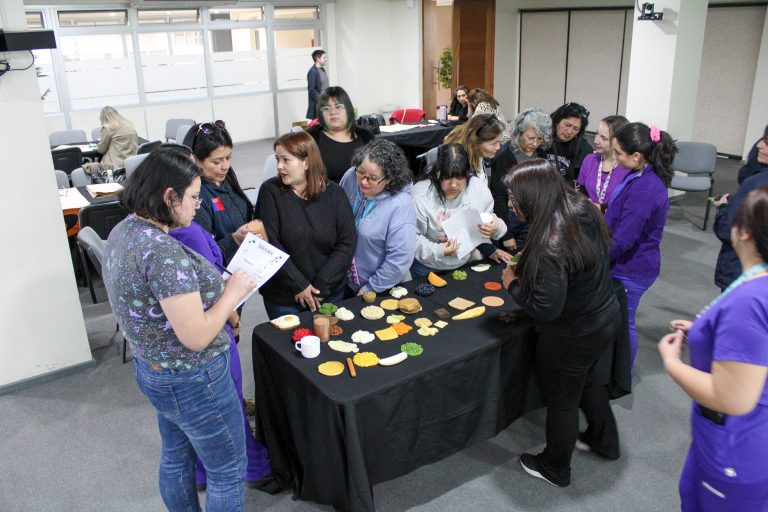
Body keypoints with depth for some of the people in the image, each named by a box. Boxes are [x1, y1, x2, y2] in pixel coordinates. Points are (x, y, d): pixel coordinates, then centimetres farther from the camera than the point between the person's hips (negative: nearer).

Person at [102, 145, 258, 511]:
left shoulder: (124, 231, -1)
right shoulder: (164, 251, -31)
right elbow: (196, 337, -29)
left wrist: (216, 287, 3)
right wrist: (232, 293, -16)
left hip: (151, 368, 10)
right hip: (191, 381, -9)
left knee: (176, 457, 28)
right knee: (227, 472, 11)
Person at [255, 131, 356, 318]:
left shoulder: (334, 194, -4)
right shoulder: (270, 191, -7)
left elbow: (347, 243, -7)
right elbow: (269, 243, -13)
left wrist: (321, 286, -14)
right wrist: (299, 285, -16)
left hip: (330, 294, 2)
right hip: (282, 297, -1)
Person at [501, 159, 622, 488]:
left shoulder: (550, 248, -35)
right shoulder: (584, 211, -9)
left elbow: (545, 309, -30)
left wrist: (513, 284, -14)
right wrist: (527, 267, 4)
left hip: (572, 339, -8)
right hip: (606, 318, 8)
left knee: (562, 401, 16)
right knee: (591, 384, 31)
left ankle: (555, 468, 41)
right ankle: (604, 441, 55)